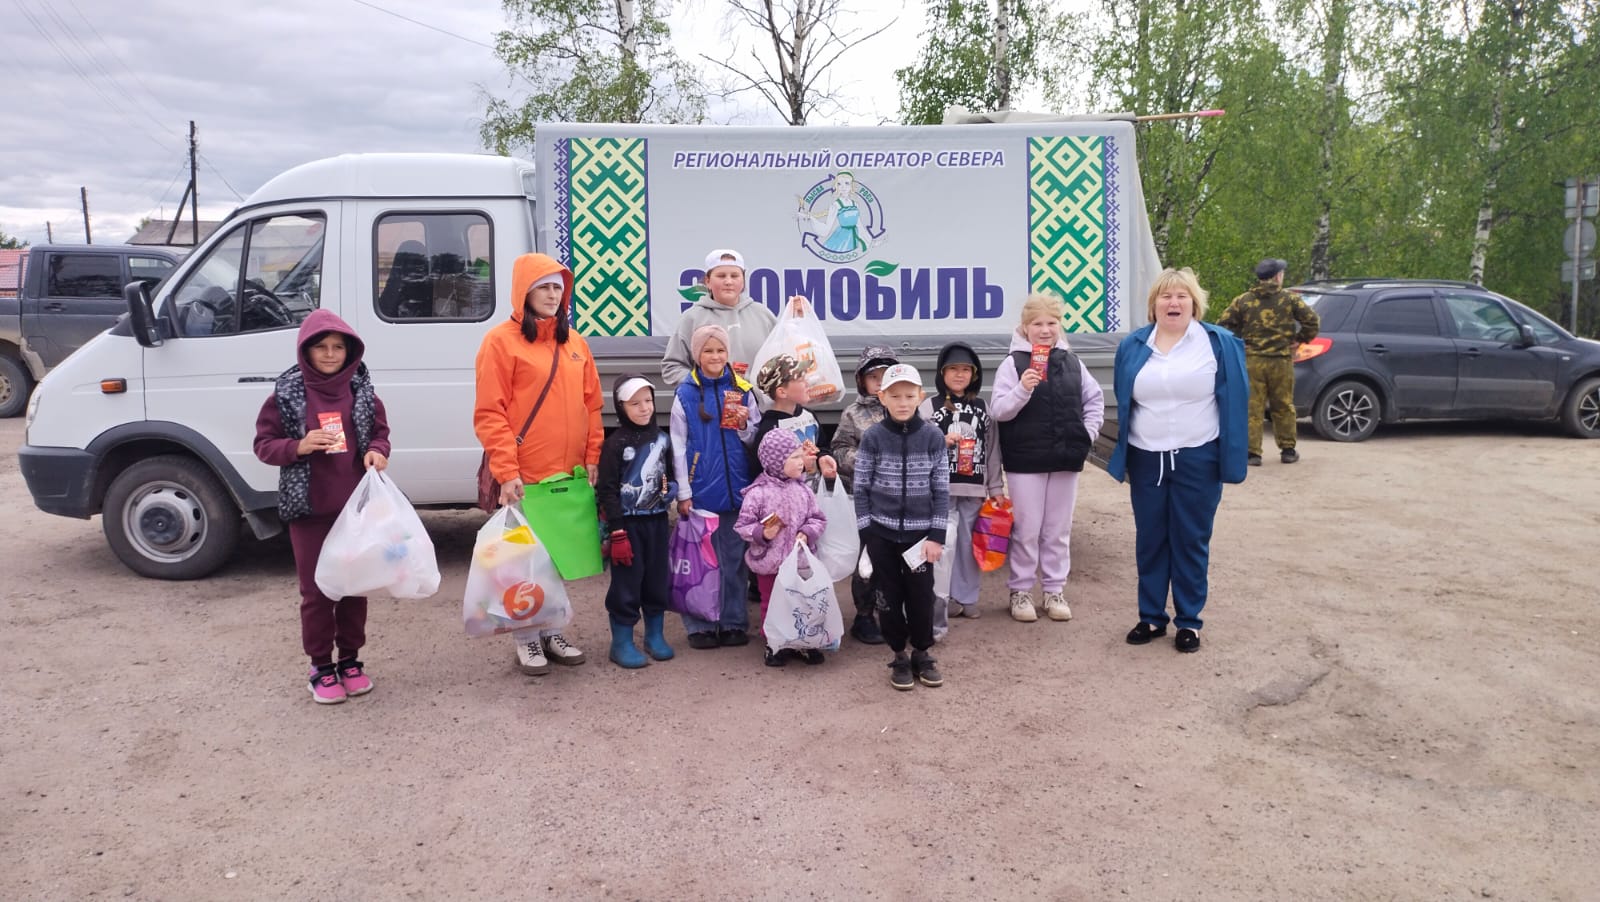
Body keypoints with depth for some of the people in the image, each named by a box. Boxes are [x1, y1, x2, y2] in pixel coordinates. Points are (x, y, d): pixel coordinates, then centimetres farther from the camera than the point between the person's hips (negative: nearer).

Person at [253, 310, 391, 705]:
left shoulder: (361, 388, 2)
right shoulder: (287, 393, -4)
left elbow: (380, 431, 12)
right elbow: (263, 443, 0)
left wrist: (377, 451, -10)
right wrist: (298, 447, -19)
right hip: (309, 508, -2)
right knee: (316, 590, 5)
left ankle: (350, 659, 27)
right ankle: (321, 667, 18)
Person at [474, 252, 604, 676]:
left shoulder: (574, 343, 13)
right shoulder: (501, 340, -6)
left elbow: (592, 406, 15)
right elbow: (489, 414, -10)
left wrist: (593, 458, 6)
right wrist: (506, 471, -16)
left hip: (569, 475, 6)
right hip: (523, 477, -6)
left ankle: (552, 632, 25)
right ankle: (527, 640, 13)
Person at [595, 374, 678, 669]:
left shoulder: (662, 439, 7)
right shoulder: (615, 444, -10)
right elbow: (607, 490, -12)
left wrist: (671, 489, -3)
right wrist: (617, 532, -17)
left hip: (657, 520, 5)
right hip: (628, 523, -5)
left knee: (657, 579, 12)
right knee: (626, 583, -1)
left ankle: (655, 636, 26)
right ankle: (622, 643, 9)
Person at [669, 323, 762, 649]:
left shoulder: (743, 391, 6)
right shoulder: (686, 393, -1)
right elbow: (678, 446, -2)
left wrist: (744, 425, -11)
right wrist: (683, 493, -6)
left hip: (736, 487, 2)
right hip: (700, 489, -2)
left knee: (735, 558, 8)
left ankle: (734, 622, 18)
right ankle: (700, 625, 13)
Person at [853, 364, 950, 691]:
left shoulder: (933, 436, -4)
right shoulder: (873, 437, -5)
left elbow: (942, 489, -1)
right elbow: (861, 488, 0)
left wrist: (937, 535, -5)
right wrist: (866, 533, -4)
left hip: (919, 532, 0)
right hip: (882, 533, 0)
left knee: (921, 596, 5)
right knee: (889, 596, 7)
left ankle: (922, 654, 25)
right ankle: (899, 657, 22)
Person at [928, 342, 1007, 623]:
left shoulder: (983, 407, 10)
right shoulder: (931, 406, 2)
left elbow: (992, 449, 11)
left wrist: (996, 487, 9)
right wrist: (942, 441, -18)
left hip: (974, 488, 3)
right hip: (941, 487, -3)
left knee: (969, 543, 7)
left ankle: (967, 597, 18)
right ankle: (942, 598, 4)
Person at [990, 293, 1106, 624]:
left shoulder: (1071, 362, 6)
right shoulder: (1013, 362, -6)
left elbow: (1095, 399, 17)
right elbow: (998, 410, -12)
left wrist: (1088, 433, 6)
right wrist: (1021, 390, -27)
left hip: (1066, 458, 4)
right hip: (1025, 459, -4)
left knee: (1059, 529, 12)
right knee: (1026, 529, 4)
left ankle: (1055, 590, 23)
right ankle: (1020, 591, 16)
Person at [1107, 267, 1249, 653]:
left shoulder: (1220, 344, -2)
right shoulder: (1133, 346, 6)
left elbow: (1234, 403, -3)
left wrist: (1230, 460, -8)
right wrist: (1123, 459, 9)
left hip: (1198, 460, -3)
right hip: (1146, 460, 3)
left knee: (1190, 542, 5)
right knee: (1149, 540, 9)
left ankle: (1189, 621, 17)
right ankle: (1151, 616, 21)